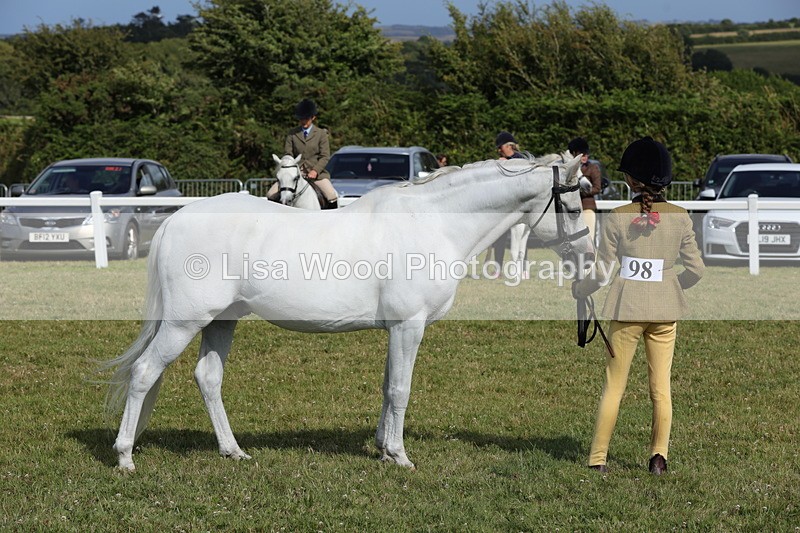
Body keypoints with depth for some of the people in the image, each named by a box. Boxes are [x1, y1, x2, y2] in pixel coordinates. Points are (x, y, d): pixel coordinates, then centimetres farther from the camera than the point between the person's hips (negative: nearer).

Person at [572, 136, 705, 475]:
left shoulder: (618, 218, -10)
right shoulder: (680, 218, -4)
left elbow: (601, 271, -6)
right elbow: (695, 269, 0)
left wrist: (578, 290, 14)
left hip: (627, 310, -2)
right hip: (665, 310, 2)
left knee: (613, 387, 7)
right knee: (661, 387, 11)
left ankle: (598, 458, 9)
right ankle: (659, 456, 7)